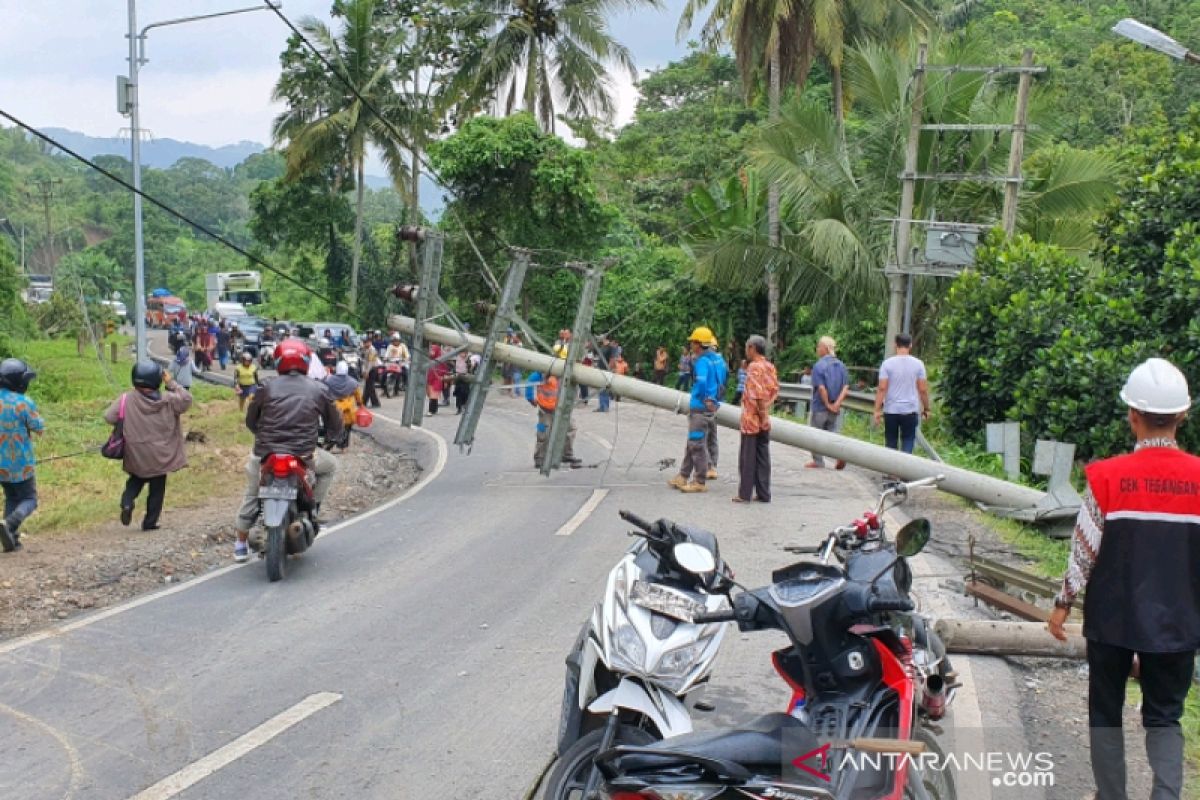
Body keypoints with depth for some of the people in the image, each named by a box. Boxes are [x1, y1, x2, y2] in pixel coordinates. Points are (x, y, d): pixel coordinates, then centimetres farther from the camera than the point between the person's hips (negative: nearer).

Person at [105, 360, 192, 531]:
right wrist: (172, 383, -2)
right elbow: (186, 400, -2)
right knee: (157, 488, 14)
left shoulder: (126, 400, -12)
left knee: (136, 479, 26)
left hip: (136, 456, 1)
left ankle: (127, 502, -2)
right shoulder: (167, 400, -12)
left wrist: (123, 423, 6)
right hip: (160, 456, -1)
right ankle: (150, 522, 16)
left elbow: (108, 417, -13)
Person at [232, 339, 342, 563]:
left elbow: (250, 421, 15)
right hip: (303, 455, -2)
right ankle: (312, 510, 20)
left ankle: (241, 544, 30)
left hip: (266, 452, 2)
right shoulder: (319, 390, 2)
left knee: (252, 491, 26)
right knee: (330, 465, 28)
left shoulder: (267, 388, 4)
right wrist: (332, 437, 35)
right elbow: (335, 426, 11)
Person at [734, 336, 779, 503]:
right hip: (764, 420, 7)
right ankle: (763, 494, 11)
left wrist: (762, 412, -16)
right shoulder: (770, 367, 8)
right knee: (763, 457, 9)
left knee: (747, 457, 0)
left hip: (751, 418, -7)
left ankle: (745, 494, 4)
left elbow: (757, 393, -22)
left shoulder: (754, 366, -15)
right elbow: (775, 389, 10)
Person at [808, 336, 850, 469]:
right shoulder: (841, 365, 5)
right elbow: (846, 388, -2)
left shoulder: (819, 365, -14)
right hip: (835, 409, 5)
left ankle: (818, 462, 19)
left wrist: (828, 405, -12)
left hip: (820, 407, -5)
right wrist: (837, 403, -8)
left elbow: (821, 388, -21)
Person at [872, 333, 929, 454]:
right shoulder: (918, 364, -1)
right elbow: (923, 389, -1)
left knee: (891, 443, 12)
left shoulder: (888, 363, -4)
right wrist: (926, 409, 10)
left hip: (891, 410, 0)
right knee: (908, 443, 3)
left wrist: (877, 410, -6)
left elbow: (882, 388, -9)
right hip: (910, 410, 0)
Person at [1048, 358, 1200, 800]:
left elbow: (1084, 549, -8)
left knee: (1106, 712, 16)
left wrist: (1062, 603, 5)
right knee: (1164, 717, 14)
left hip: (1112, 617, -1)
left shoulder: (1108, 477, -14)